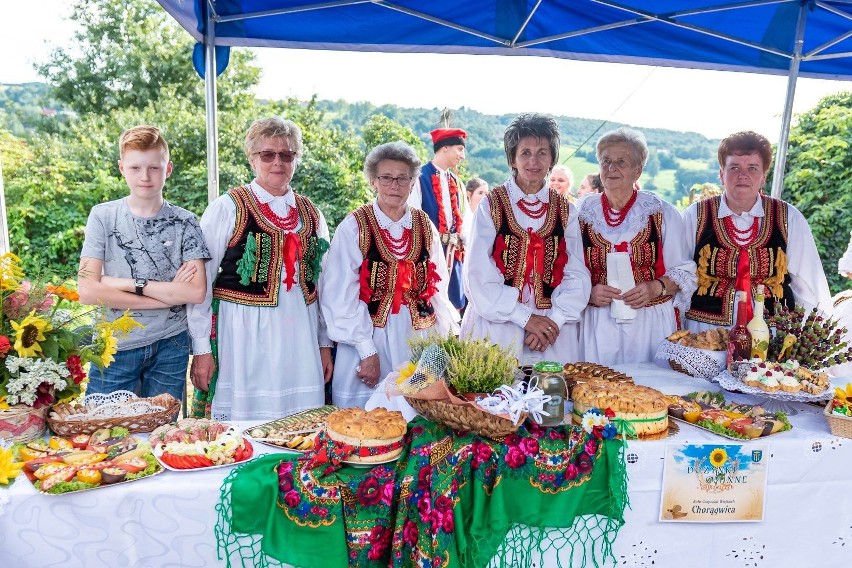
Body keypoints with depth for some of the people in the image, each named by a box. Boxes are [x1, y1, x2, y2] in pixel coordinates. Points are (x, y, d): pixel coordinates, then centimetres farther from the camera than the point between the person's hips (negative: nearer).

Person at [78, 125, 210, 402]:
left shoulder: (184, 222, -1)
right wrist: (169, 295, -12)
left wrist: (129, 283, -14)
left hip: (170, 346, 1)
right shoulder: (103, 216, -1)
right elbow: (88, 291, -10)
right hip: (115, 347, 0)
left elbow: (197, 292, -10)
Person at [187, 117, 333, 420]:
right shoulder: (227, 208, -2)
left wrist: (325, 344, 11)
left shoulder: (311, 214, 11)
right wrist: (201, 349, -6)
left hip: (299, 338, 4)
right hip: (242, 337, -3)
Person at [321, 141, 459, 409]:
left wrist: (447, 336, 1)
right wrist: (367, 350, -13)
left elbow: (437, 288, 10)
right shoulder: (354, 227, -7)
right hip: (371, 337, -3)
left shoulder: (424, 226, 6)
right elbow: (341, 296, -9)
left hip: (419, 337, 4)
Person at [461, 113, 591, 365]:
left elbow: (577, 276, 3)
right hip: (498, 328, -2)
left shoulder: (565, 210, 7)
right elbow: (478, 276, -8)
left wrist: (555, 320, -12)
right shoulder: (491, 205, -3)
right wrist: (526, 317, -12)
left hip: (553, 331, 3)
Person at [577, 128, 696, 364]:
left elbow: (683, 271, 6)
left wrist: (655, 288, -11)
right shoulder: (582, 213, 5)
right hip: (598, 324, 0)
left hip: (651, 323, 0)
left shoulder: (660, 212, 4)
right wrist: (589, 292, -11)